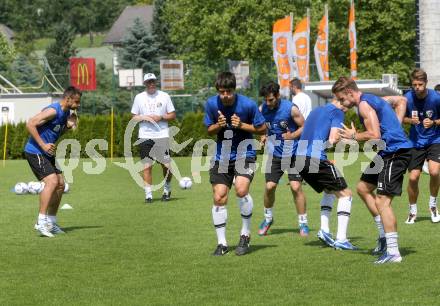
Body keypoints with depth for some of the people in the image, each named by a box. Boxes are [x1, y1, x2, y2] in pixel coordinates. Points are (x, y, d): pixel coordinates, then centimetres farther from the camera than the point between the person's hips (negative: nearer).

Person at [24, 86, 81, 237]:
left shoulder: (66, 113, 9)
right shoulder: (53, 111, -20)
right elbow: (30, 124, -25)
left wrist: (70, 124, 1)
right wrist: (43, 145, -25)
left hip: (47, 153, 10)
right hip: (35, 152, -10)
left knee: (60, 184, 10)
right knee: (52, 181, -22)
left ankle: (51, 222, 19)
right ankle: (41, 222, -22)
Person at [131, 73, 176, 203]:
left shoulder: (164, 96, 6)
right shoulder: (139, 97, 8)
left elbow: (173, 115, 7)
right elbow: (134, 117, 11)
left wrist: (160, 117, -9)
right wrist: (144, 118, -8)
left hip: (162, 135, 0)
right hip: (145, 137, 1)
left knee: (166, 165, -3)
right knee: (147, 166, -3)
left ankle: (167, 189, 20)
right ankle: (148, 194, 2)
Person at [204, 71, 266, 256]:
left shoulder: (248, 105, -15)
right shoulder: (211, 104, -6)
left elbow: (262, 129, -4)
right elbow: (209, 130, 8)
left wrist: (242, 125, -19)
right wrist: (218, 126, -15)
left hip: (245, 154, -3)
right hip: (222, 156, 3)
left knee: (241, 190, -25)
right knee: (219, 198, -3)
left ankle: (246, 234, -3)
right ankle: (222, 243, 10)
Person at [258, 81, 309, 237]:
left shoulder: (291, 108, -15)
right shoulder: (262, 109, -4)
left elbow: (304, 127, -5)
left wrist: (290, 136, -18)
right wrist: (264, 136, -5)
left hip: (293, 153, -3)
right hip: (275, 153, 3)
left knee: (296, 186, -10)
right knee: (269, 186, -4)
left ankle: (303, 223, 4)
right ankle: (268, 218, 20)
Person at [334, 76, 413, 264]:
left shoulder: (364, 104, -12)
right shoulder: (373, 99, 19)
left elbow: (374, 135, -21)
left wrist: (354, 136, -5)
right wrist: (395, 126, 25)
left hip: (395, 153, -11)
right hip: (387, 153, 11)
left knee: (382, 200, -14)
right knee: (363, 188, 19)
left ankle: (393, 252, -16)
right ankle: (384, 235, 19)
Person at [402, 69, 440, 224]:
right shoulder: (407, 98, -10)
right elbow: (402, 118, 6)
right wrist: (411, 120, -15)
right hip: (416, 142, 2)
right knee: (413, 177, -3)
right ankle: (413, 211, 20)